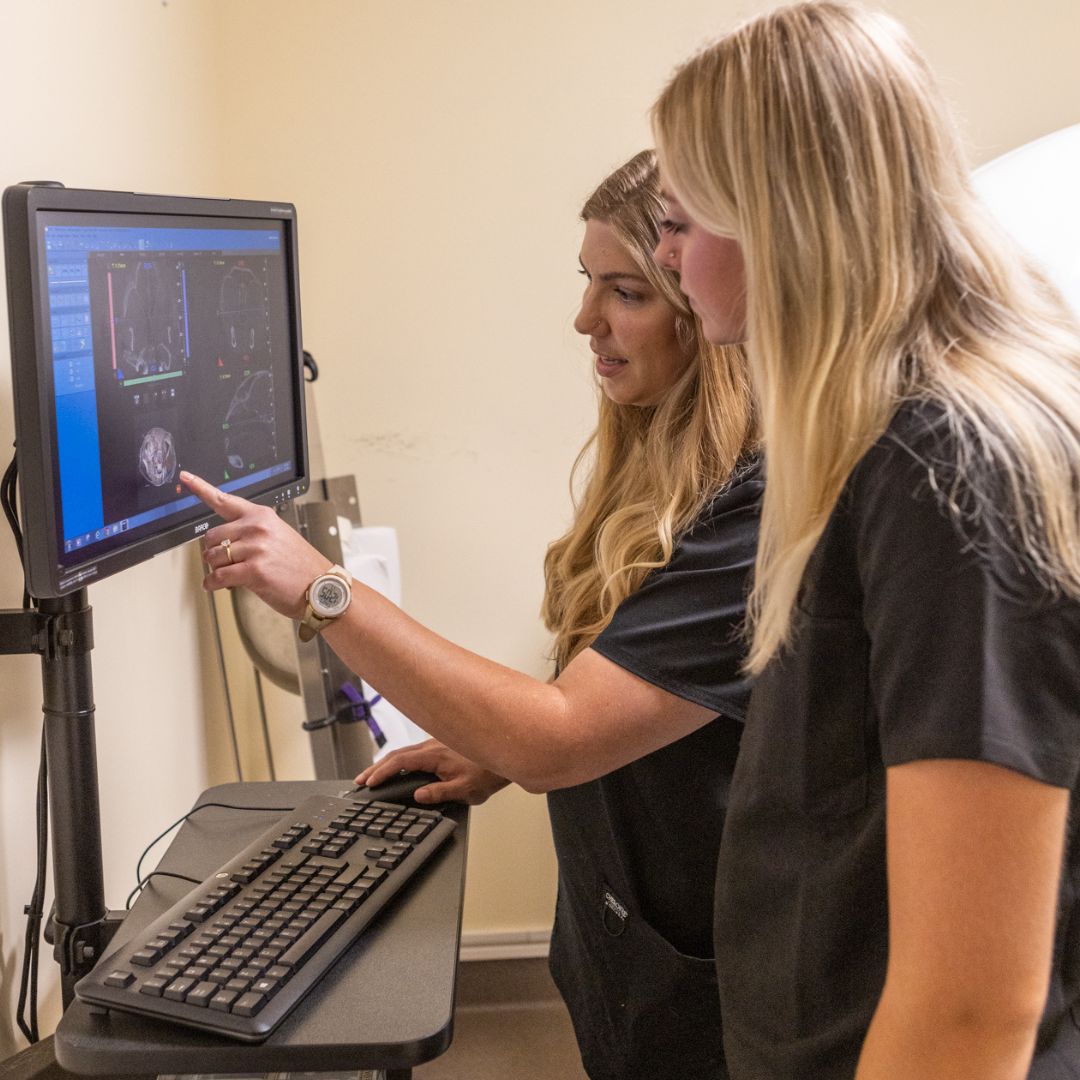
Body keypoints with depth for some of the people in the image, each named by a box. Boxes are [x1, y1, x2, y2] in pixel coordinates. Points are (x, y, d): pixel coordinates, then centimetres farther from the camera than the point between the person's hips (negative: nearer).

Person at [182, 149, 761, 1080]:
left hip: (697, 994, -8)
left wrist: (320, 589, -26)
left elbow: (559, 737, -28)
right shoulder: (660, 465, 1)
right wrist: (500, 757, 2)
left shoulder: (760, 511, -28)